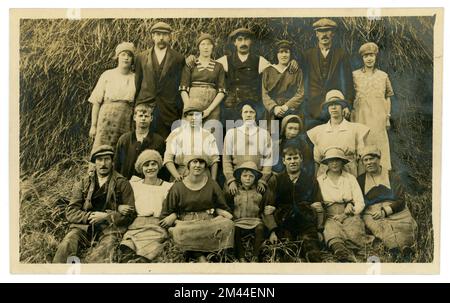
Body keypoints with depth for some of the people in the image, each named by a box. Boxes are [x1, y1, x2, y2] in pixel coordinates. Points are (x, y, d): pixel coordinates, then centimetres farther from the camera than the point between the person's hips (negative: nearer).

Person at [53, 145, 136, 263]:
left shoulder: (122, 184, 9)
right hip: (83, 226, 3)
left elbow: (130, 214, 3)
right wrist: (89, 216, -8)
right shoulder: (83, 183, 17)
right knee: (66, 246, -27)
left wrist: (106, 216, -9)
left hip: (110, 228, -2)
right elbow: (70, 212, 10)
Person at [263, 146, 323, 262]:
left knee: (314, 256, -20)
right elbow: (268, 210, 5)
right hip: (283, 226, 0)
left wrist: (319, 229, 0)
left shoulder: (310, 179, 12)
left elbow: (317, 207, 8)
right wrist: (272, 231, -4)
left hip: (307, 226, 0)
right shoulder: (276, 181, 9)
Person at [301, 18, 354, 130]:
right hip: (313, 111, 1)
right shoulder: (307, 55, 12)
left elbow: (347, 82, 3)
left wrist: (348, 105, -5)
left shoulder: (342, 55, 9)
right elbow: (304, 82, 8)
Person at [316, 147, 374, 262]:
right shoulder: (319, 180, 15)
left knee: (354, 232, -34)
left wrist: (345, 214, -6)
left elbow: (360, 203, 9)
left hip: (349, 216, 3)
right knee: (331, 231, -38)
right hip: (330, 217, -3)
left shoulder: (350, 178, 17)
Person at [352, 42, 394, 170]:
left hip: (378, 119, 1)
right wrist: (351, 118, -1)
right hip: (360, 119, -1)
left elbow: (387, 98, 13)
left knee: (379, 146, 0)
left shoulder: (383, 76, 11)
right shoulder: (354, 76, 5)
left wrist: (387, 118, 7)